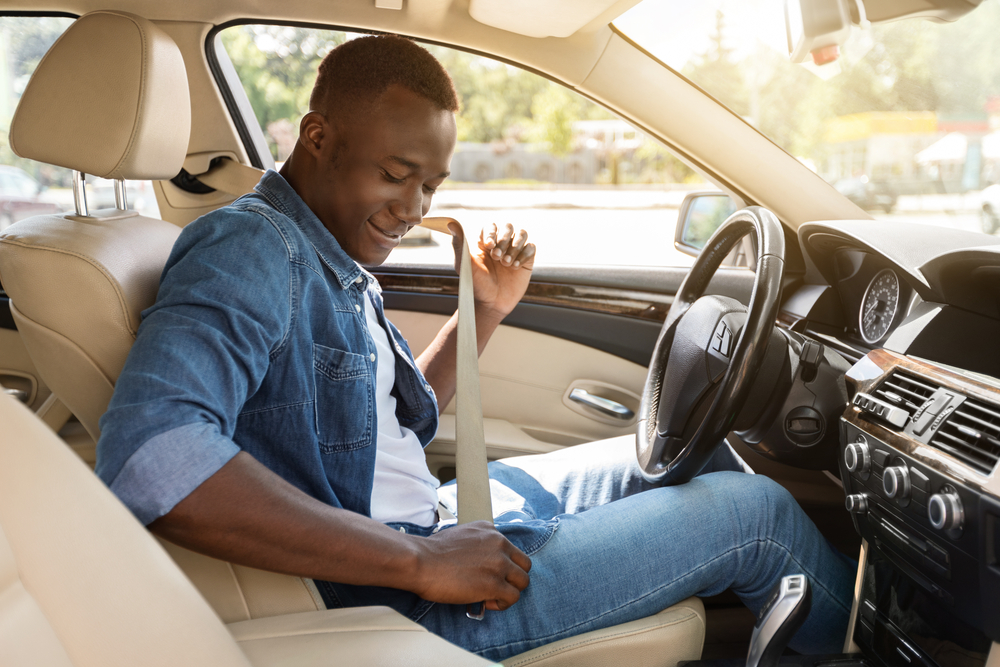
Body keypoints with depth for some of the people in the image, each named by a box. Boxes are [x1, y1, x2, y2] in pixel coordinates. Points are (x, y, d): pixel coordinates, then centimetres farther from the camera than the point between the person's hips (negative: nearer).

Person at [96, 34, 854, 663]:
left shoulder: (331, 262, 9)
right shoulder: (247, 252, -21)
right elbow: (149, 459, -39)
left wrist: (485, 312, 4)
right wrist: (420, 561, -34)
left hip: (436, 514, 10)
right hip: (398, 605, -10)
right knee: (759, 509, -2)